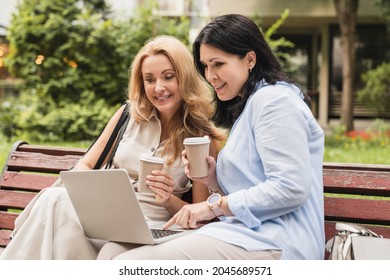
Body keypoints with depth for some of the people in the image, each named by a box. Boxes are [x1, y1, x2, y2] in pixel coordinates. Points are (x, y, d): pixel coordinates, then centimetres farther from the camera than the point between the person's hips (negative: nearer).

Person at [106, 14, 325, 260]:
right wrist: (214, 180, 5)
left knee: (125, 266, -22)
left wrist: (216, 205, -10)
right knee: (114, 250, -8)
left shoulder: (273, 100, -5)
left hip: (273, 246, -9)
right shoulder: (245, 106, 24)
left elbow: (291, 189, -17)